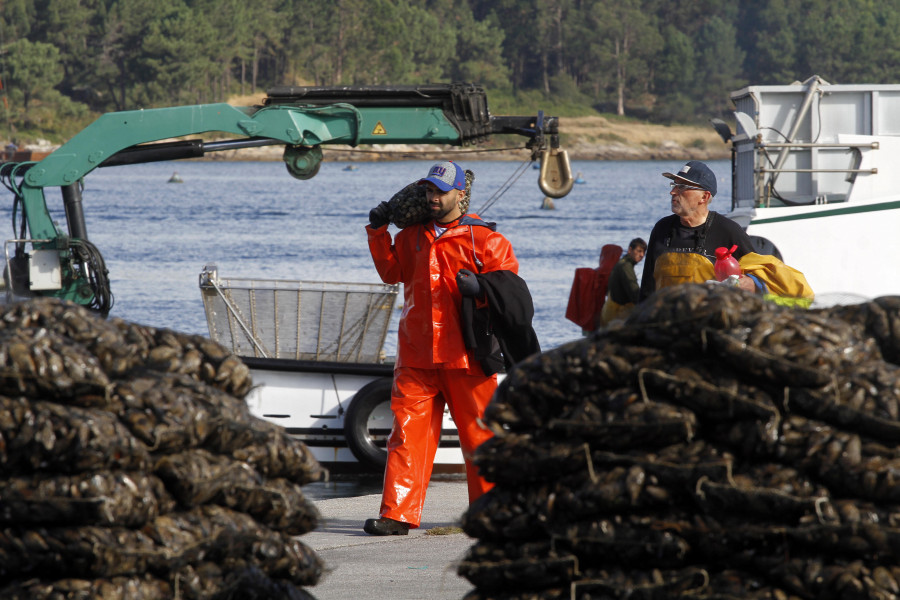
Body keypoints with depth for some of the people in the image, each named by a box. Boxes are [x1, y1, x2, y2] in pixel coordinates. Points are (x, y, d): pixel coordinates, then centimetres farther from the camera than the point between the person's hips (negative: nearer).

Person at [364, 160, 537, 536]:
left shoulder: (484, 239, 1)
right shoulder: (412, 236, 14)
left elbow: (510, 286, -1)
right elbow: (392, 272, 21)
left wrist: (480, 287, -20)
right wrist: (378, 232, 12)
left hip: (465, 356, -3)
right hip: (416, 356, 3)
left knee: (479, 434, 4)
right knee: (408, 433, -4)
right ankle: (398, 514, -6)